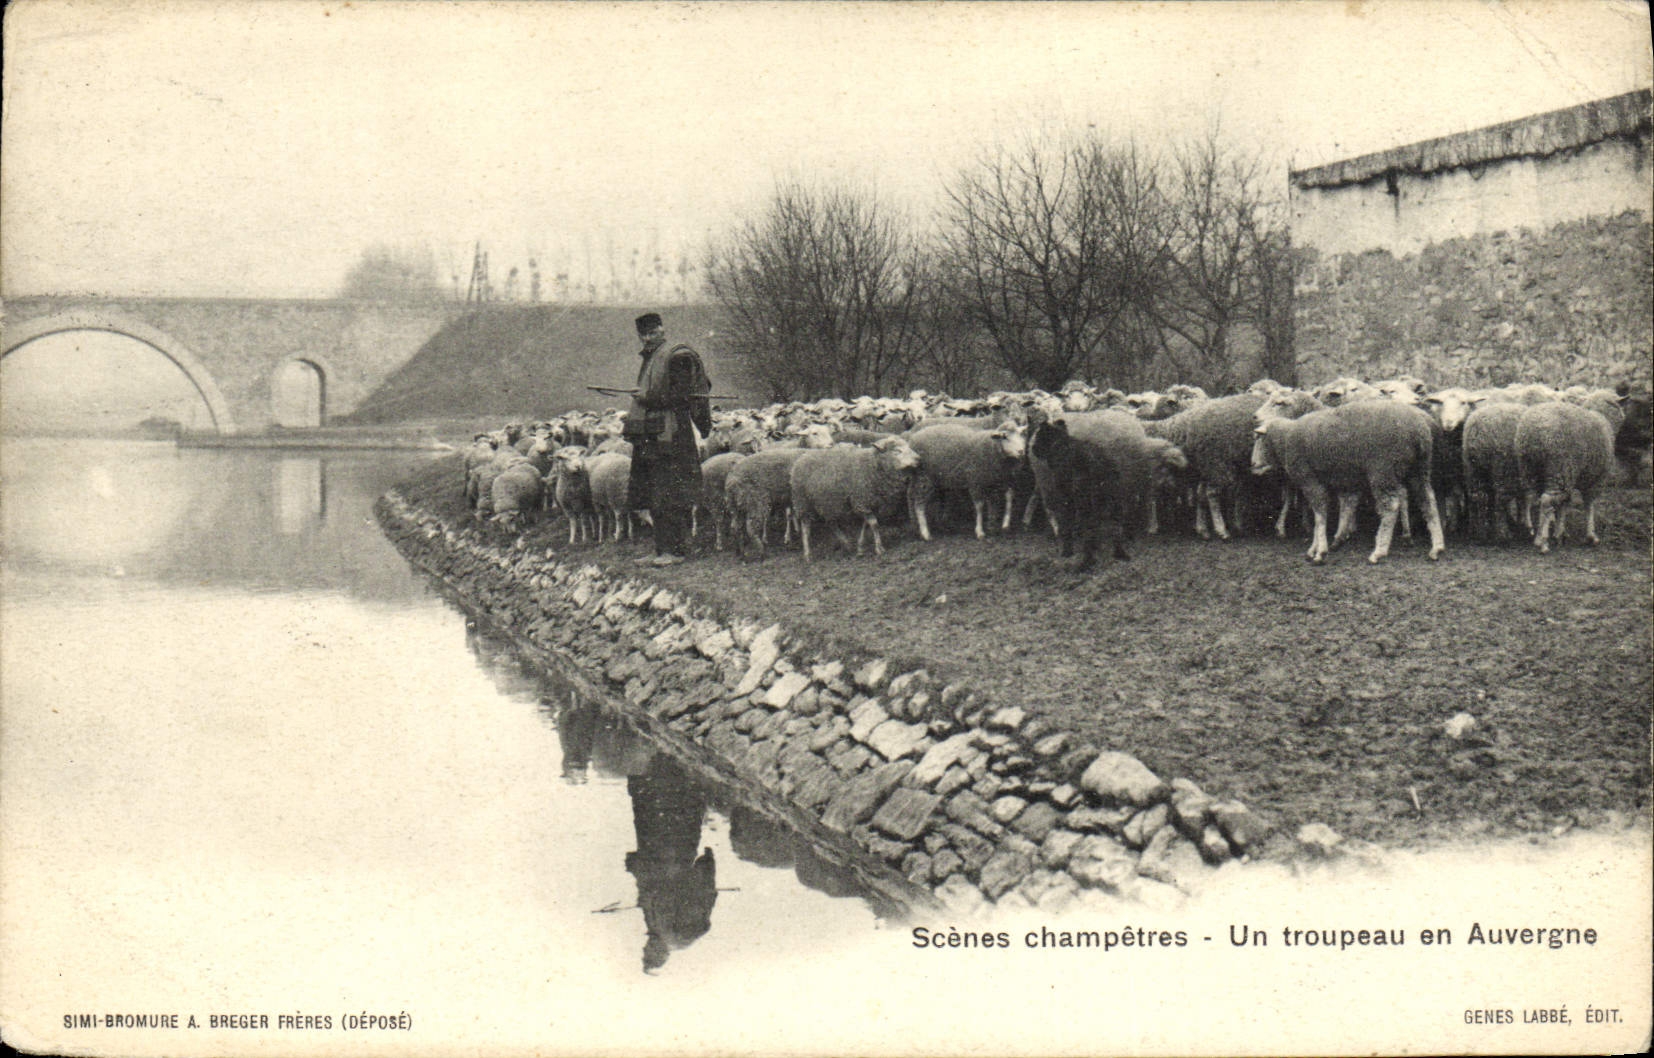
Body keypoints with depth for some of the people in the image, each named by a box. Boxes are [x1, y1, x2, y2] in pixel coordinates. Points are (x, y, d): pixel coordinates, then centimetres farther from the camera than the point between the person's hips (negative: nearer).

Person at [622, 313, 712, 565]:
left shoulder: (675, 358, -9)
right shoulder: (648, 360, 19)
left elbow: (680, 396, -16)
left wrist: (649, 399, -16)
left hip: (670, 437, -9)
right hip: (649, 438, 9)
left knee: (670, 497, -9)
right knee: (653, 498, 10)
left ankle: (676, 550, -5)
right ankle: (662, 549, 15)